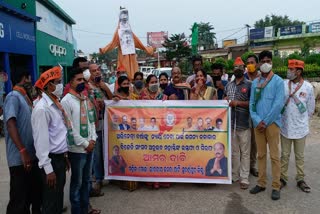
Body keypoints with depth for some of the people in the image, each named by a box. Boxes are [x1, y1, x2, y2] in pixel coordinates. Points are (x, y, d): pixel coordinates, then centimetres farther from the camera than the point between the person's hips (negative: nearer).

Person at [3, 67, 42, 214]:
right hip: (20, 158, -8)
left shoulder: (25, 97, 15)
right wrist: (23, 151, -27)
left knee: (35, 194, 20)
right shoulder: (13, 97, -12)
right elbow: (10, 124, -22)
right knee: (19, 199, 3)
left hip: (32, 155, 8)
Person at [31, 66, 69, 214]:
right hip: (51, 160, -8)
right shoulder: (42, 108, -19)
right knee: (51, 201, 7)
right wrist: (48, 169, -20)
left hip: (60, 157, 8)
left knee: (58, 198, 21)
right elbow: (41, 141, -21)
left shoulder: (55, 104, 9)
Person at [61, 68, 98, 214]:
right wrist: (84, 143, -12)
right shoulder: (66, 101, -12)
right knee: (77, 182, 7)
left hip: (89, 146, 7)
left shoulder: (86, 99, 10)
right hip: (77, 148, -7)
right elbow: (69, 128, -15)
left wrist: (93, 139, 0)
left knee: (86, 180, 18)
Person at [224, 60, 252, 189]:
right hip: (231, 123, 5)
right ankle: (234, 175, 23)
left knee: (245, 153, 1)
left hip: (244, 124, -4)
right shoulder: (229, 85, 15)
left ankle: (244, 178, 9)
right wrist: (225, 101, 3)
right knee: (234, 151, 12)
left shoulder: (249, 85, -1)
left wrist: (238, 103, -13)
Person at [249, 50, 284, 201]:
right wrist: (257, 120, -7)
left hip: (272, 122, -4)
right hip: (258, 123, 4)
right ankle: (261, 183, 21)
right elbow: (252, 103, 7)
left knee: (274, 155, 1)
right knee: (261, 154, 11)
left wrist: (266, 122, -12)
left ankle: (276, 186, 11)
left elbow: (278, 104, -11)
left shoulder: (278, 81, -3)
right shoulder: (255, 82, 11)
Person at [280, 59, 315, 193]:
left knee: (300, 156, 13)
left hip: (300, 128, 0)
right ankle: (283, 178, 24)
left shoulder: (308, 87, -6)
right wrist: (281, 118, 1)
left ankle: (300, 180, 27)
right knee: (285, 155, 11)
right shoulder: (283, 84, -6)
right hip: (285, 126, 0)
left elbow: (310, 108, 4)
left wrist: (302, 121, 9)